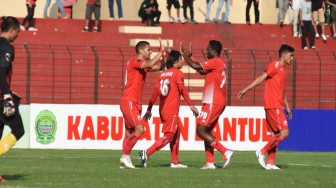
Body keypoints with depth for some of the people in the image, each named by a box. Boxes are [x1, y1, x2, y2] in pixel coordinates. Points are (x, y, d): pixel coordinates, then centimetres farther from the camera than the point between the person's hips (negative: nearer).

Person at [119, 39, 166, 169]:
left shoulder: (143, 64, 16)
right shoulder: (134, 62, -12)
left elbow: (158, 67, 22)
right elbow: (151, 64, -26)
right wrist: (161, 51, -17)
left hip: (134, 103, 10)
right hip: (129, 102, -10)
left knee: (130, 133, 8)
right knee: (139, 129, -17)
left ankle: (124, 161, 8)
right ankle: (126, 155, -9)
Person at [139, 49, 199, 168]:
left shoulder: (162, 74, 14)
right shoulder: (177, 73, -5)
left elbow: (155, 93, 13)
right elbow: (182, 90, -14)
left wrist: (149, 110, 15)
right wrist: (191, 105, -14)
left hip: (163, 109, 8)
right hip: (172, 111, -8)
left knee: (176, 134, 16)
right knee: (169, 136, -8)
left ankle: (175, 162, 15)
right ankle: (147, 153, -21)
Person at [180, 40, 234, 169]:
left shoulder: (215, 62, -13)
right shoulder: (219, 63, 17)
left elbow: (196, 66, -22)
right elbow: (202, 71, 27)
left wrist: (183, 54, -10)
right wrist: (189, 57, 22)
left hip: (213, 103, -10)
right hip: (217, 102, 10)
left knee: (201, 131, -9)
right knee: (206, 131, 12)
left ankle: (225, 152, -14)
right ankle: (210, 162, 7)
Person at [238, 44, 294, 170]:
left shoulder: (282, 70, 20)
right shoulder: (275, 66, -6)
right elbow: (261, 79, -12)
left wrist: (287, 107, 26)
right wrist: (246, 90, -16)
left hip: (277, 106, 9)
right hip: (273, 106, -9)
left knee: (276, 135, 7)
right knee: (284, 132, -12)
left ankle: (270, 162, 6)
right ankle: (262, 152, -8)